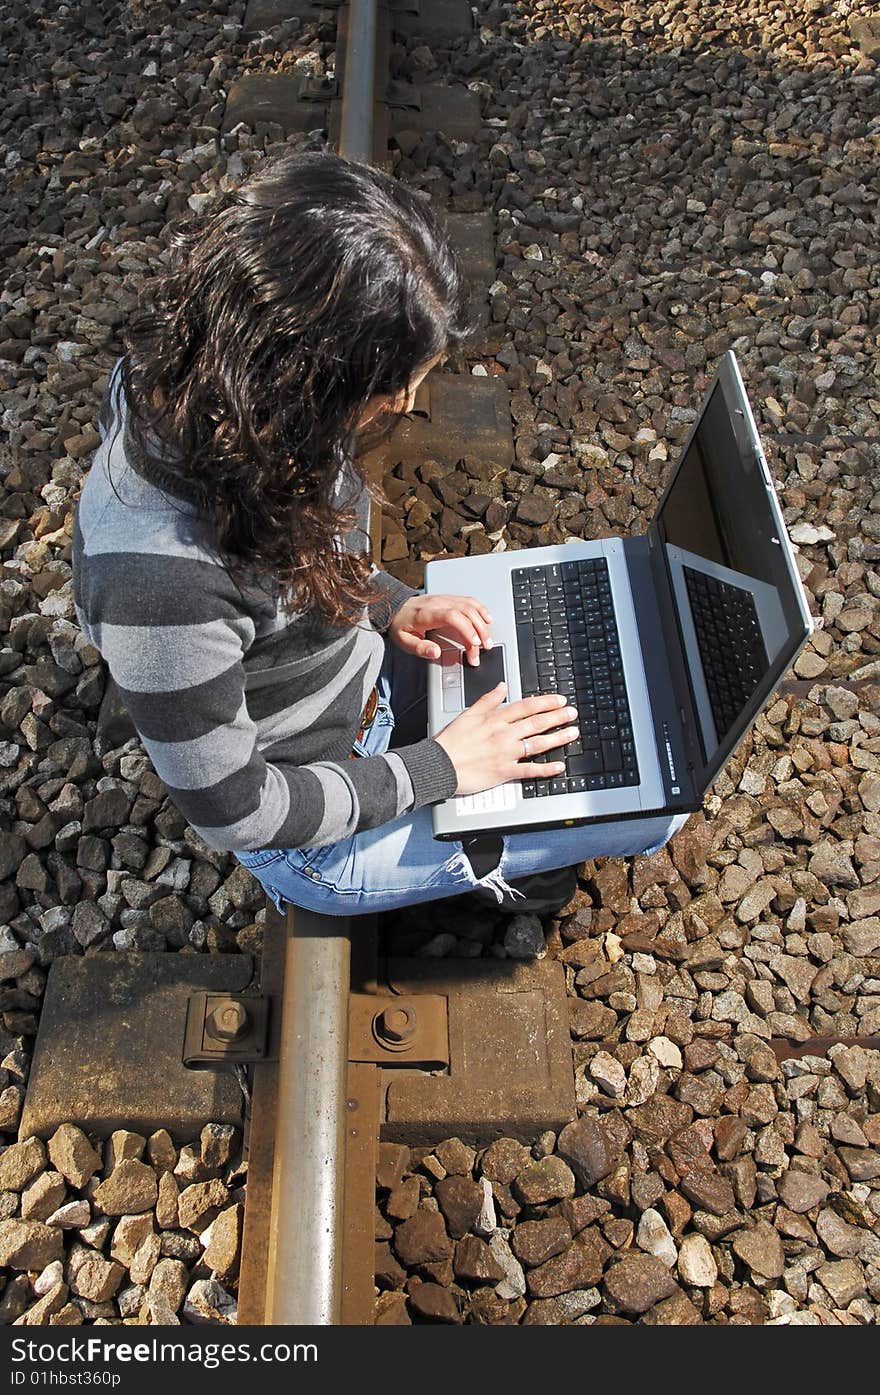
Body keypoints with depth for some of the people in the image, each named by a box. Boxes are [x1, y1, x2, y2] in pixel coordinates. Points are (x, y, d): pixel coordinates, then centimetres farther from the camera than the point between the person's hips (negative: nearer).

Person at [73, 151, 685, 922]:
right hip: (317, 839, -7)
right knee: (657, 801, -1)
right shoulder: (159, 579, -40)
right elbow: (232, 810, -25)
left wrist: (388, 602, -7)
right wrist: (442, 768, -19)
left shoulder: (195, 377, -15)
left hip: (364, 676, 7)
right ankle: (478, 866, 21)